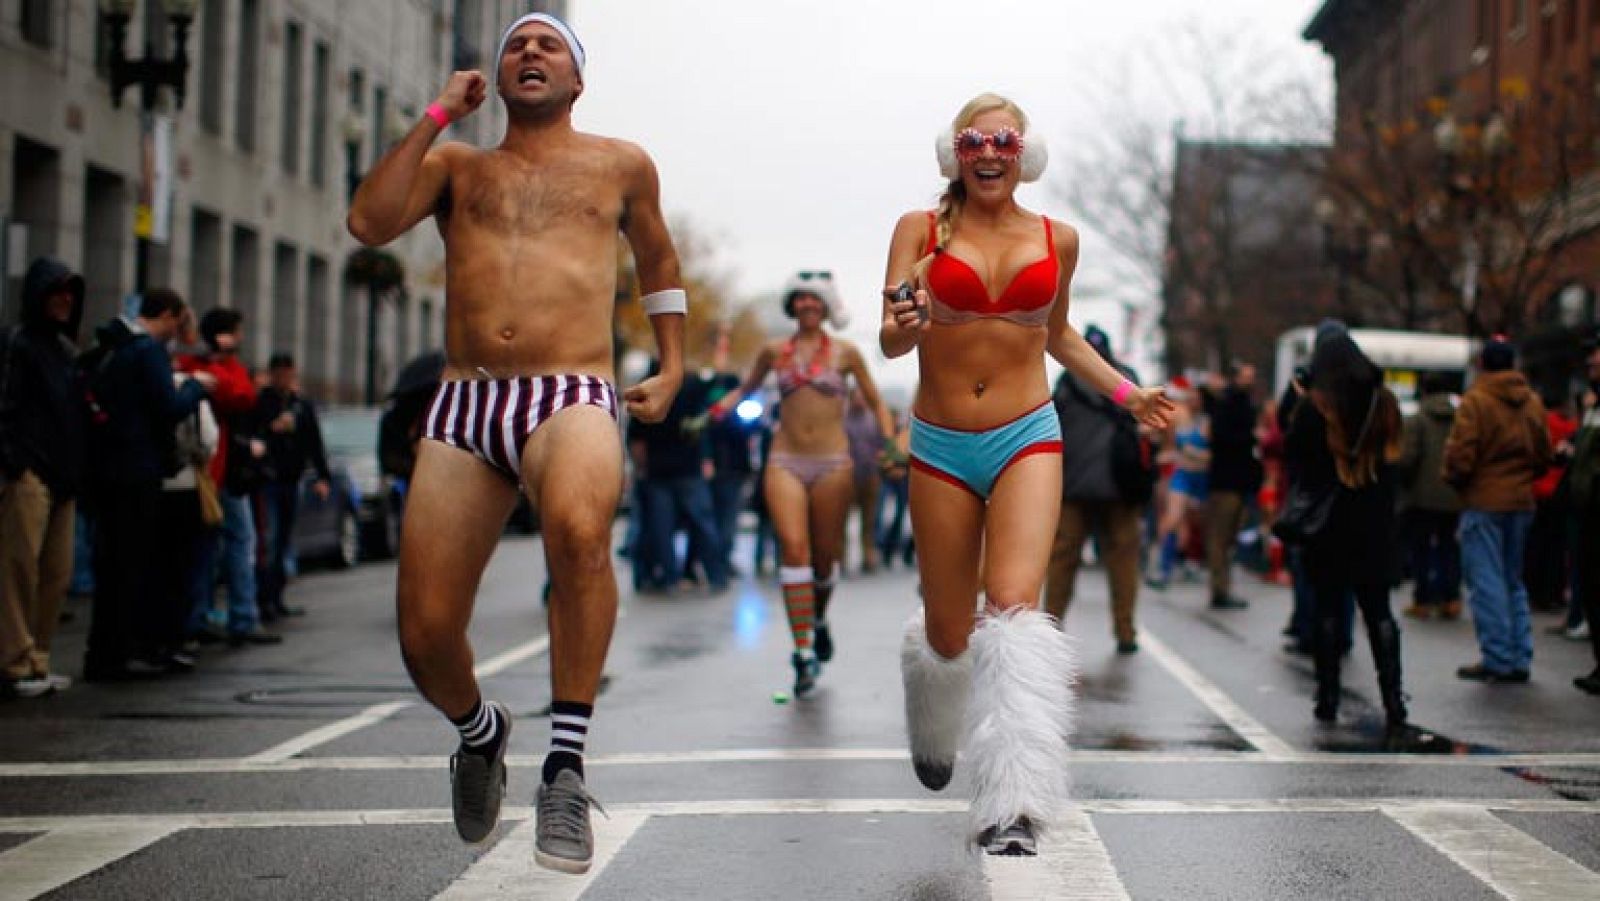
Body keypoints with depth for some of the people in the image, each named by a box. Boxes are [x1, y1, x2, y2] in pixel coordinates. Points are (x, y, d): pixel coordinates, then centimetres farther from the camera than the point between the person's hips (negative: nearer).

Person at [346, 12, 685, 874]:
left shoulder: (619, 165, 19)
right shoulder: (456, 165, 20)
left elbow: (658, 262, 34)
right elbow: (368, 222, 1)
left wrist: (671, 368, 24)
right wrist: (437, 115, 7)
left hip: (573, 400, -2)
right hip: (464, 408, 3)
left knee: (579, 529, -39)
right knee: (424, 637, -5)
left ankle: (565, 764, -28)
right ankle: (479, 731, 31)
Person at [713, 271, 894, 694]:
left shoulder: (845, 353, 6)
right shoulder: (773, 351, 9)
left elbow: (875, 402, 12)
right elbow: (744, 389, 21)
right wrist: (716, 412, 2)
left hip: (833, 464, 0)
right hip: (785, 463, 0)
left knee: (824, 555, 4)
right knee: (793, 547, -17)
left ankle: (819, 620, 37)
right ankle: (804, 652, -20)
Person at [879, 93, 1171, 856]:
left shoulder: (1056, 240, 7)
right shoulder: (921, 229, 0)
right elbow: (890, 344, -9)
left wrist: (1126, 393, 18)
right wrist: (906, 325, -31)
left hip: (1028, 440, 0)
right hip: (941, 448, 0)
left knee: (1014, 606, -20)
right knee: (949, 635, 7)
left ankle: (1014, 806, -23)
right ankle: (932, 735, 44)